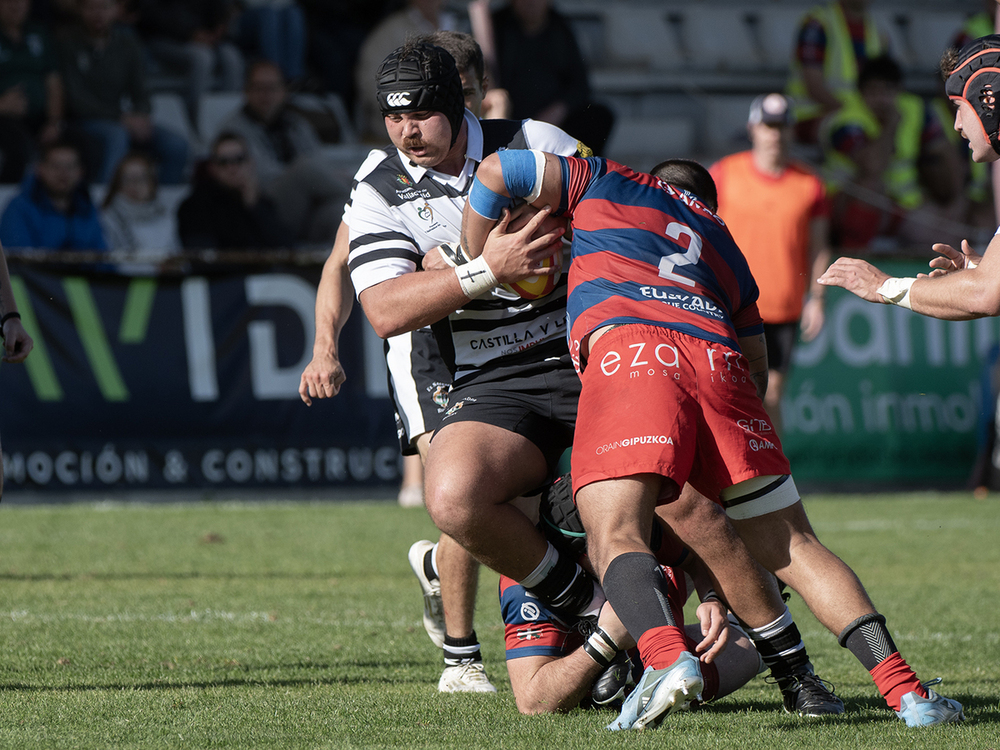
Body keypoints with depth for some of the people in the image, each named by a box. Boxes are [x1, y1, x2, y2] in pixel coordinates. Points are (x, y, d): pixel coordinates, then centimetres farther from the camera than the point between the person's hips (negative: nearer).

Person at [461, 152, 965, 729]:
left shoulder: (609, 182, 31)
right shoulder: (722, 241, 38)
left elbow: (494, 173, 29)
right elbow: (758, 373, 38)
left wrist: (480, 264, 43)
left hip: (626, 346, -4)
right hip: (719, 361, 4)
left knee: (616, 536, -13)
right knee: (791, 546, 8)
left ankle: (666, 657, -43)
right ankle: (904, 690, -3)